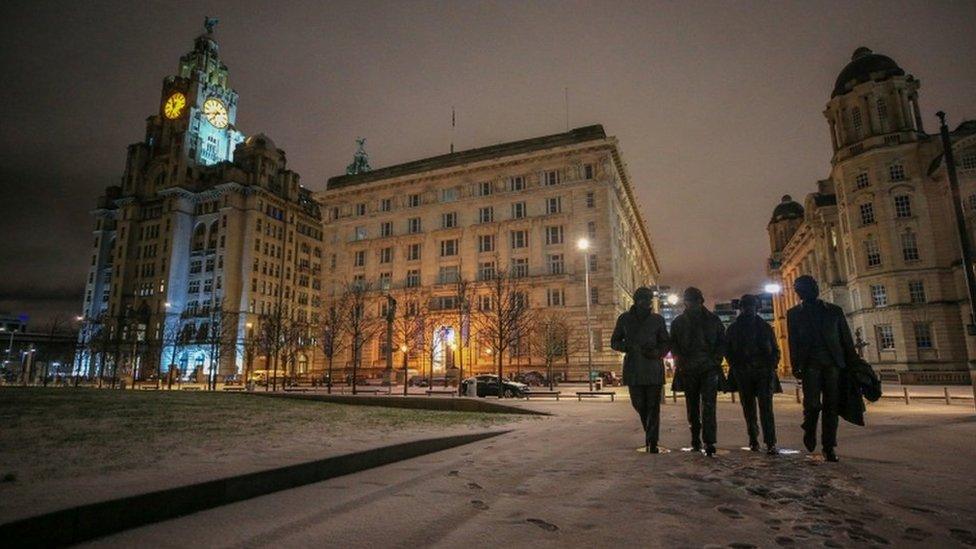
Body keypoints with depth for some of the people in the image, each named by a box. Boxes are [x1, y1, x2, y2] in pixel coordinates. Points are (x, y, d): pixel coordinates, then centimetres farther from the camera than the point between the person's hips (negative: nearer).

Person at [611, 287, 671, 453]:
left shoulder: (657, 320, 7)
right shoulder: (624, 319, 6)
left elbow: (666, 343, 12)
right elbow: (614, 342, 9)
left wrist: (657, 352, -9)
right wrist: (628, 347, -11)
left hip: (653, 368, 0)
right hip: (633, 369, 0)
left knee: (653, 406, -3)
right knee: (639, 404, 4)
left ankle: (652, 442, 5)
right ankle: (650, 433, 31)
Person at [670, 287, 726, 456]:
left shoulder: (713, 320, 11)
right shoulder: (678, 322, 11)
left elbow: (722, 342, 11)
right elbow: (673, 344, 10)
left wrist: (716, 359, -4)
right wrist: (679, 360, -6)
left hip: (709, 368, -1)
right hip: (687, 370, 1)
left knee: (708, 405, -12)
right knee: (692, 406, 7)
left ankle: (709, 442, -14)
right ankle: (695, 441, 17)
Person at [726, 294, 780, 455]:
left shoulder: (765, 327, 10)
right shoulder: (733, 329, 9)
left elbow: (775, 350, 11)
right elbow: (728, 351, 11)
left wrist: (771, 367, -3)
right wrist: (735, 367, -3)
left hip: (764, 373, -1)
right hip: (743, 375, 1)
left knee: (766, 407, -10)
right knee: (748, 408, 6)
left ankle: (770, 443, -10)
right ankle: (753, 441, 16)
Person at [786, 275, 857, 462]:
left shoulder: (834, 310, 14)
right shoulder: (794, 313, 11)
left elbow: (846, 338, 12)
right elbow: (793, 342, 6)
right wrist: (796, 366, -3)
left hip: (834, 364, 2)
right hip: (810, 364, -1)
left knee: (831, 406, 0)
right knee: (812, 404, -12)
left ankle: (829, 447, 9)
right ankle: (809, 430, 16)